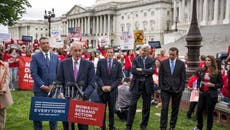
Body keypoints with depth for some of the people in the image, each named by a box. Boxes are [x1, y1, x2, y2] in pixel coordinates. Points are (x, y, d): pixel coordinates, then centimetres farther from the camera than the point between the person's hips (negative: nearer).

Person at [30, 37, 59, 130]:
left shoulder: (55, 56, 10)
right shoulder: (35, 57, -1)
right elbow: (33, 73, -7)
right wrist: (42, 85, -13)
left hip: (53, 88, 3)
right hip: (40, 89, -3)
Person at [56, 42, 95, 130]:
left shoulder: (89, 64, 1)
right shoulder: (63, 63, 4)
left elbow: (91, 84, -4)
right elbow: (59, 82, 5)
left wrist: (84, 95, -20)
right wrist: (61, 92, -13)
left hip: (83, 99, -1)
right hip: (66, 98, 1)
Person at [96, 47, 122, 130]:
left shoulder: (118, 64, 3)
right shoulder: (100, 62, 3)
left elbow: (119, 78, 1)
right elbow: (97, 76, 1)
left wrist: (111, 86, -9)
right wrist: (102, 86, -11)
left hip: (112, 90, 0)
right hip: (102, 90, 0)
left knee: (112, 110, 7)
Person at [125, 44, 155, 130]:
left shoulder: (151, 60, 4)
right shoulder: (136, 59, 4)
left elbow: (152, 71, -13)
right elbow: (133, 70, -11)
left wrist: (141, 70, -14)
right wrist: (145, 73, -12)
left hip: (147, 85, 1)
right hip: (136, 84, -1)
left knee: (146, 106, 8)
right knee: (132, 105, -2)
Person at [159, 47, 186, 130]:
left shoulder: (181, 64, 1)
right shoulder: (163, 63, 2)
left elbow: (183, 78, 2)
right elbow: (160, 76, 4)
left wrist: (181, 89, -5)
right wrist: (161, 87, -2)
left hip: (177, 90, 1)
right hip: (165, 89, -1)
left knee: (175, 109, 9)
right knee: (164, 108, -6)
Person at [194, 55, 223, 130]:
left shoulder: (217, 72, -7)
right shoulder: (202, 70, 5)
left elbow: (221, 84, -2)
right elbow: (199, 80, 18)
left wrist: (213, 85, -17)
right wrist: (199, 87, 3)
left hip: (211, 95, -4)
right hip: (202, 93, 4)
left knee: (210, 112, 4)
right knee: (199, 111, 9)